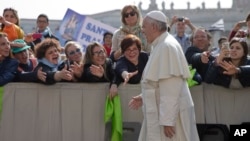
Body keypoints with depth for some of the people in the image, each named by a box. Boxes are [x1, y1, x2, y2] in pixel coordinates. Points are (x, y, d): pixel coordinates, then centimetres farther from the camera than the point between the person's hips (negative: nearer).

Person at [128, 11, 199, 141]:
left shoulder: (167, 46, -18)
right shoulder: (161, 46, 13)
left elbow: (171, 88, -23)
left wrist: (167, 120, -24)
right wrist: (143, 97, 13)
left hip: (170, 114, -9)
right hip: (162, 112, 9)